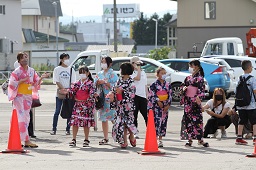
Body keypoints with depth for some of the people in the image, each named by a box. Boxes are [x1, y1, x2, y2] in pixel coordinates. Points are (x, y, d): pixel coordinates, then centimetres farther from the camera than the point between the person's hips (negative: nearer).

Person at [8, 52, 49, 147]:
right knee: (22, 117, -10)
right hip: (19, 96, -6)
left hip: (28, 97, 6)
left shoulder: (31, 71, 11)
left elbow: (36, 83, 11)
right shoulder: (16, 72, -6)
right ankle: (26, 140, -14)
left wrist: (41, 78, -5)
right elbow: (12, 84, -10)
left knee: (26, 118, 6)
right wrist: (22, 80, -18)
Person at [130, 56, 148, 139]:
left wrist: (147, 96, 14)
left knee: (146, 115, 2)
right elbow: (138, 78, -22)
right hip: (135, 95, -5)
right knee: (134, 115, 0)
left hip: (143, 96, 5)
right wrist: (138, 69, -14)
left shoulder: (143, 72, 18)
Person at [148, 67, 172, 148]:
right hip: (156, 106, -4)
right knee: (156, 122, -12)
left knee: (163, 123, 5)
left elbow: (170, 96, 10)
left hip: (165, 107, 5)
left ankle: (160, 139, 12)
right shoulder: (154, 84, -2)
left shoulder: (168, 85, 10)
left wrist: (168, 105, -1)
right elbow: (152, 95, -5)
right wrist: (158, 101, -14)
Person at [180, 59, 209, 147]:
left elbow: (201, 89, -13)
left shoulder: (199, 78, -5)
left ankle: (200, 139, -3)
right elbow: (182, 86, 21)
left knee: (197, 119, -7)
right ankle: (190, 139, 10)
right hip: (187, 101, 6)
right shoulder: (188, 78, 14)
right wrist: (183, 88, -3)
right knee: (188, 120, 5)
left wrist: (199, 97, -29)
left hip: (195, 101, -6)